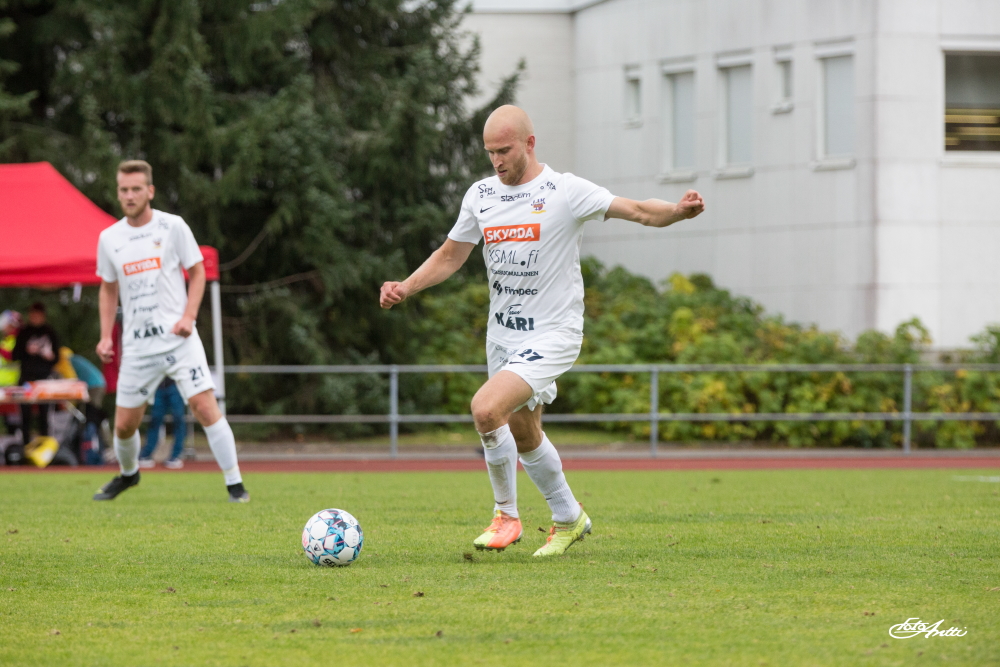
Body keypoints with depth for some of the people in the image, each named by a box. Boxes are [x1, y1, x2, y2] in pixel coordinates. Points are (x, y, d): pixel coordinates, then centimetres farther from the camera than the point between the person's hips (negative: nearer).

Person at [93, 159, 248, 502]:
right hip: (136, 345, 3)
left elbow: (197, 272, 4)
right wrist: (106, 336, 8)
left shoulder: (172, 226, -3)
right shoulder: (109, 238, 6)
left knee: (205, 406, -16)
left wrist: (188, 317, -10)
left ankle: (235, 484, -10)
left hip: (178, 338, -3)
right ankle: (128, 473, 37)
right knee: (124, 423, 6)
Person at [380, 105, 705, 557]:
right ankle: (568, 519, 38)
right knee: (523, 434, 17)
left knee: (486, 408, -24)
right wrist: (405, 288, -1)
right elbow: (450, 256, 13)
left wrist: (677, 211, -35)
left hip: (552, 334, -7)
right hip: (503, 335, 7)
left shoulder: (566, 192, -12)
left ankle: (506, 515, -6)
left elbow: (637, 211, -15)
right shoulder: (480, 195, 4)